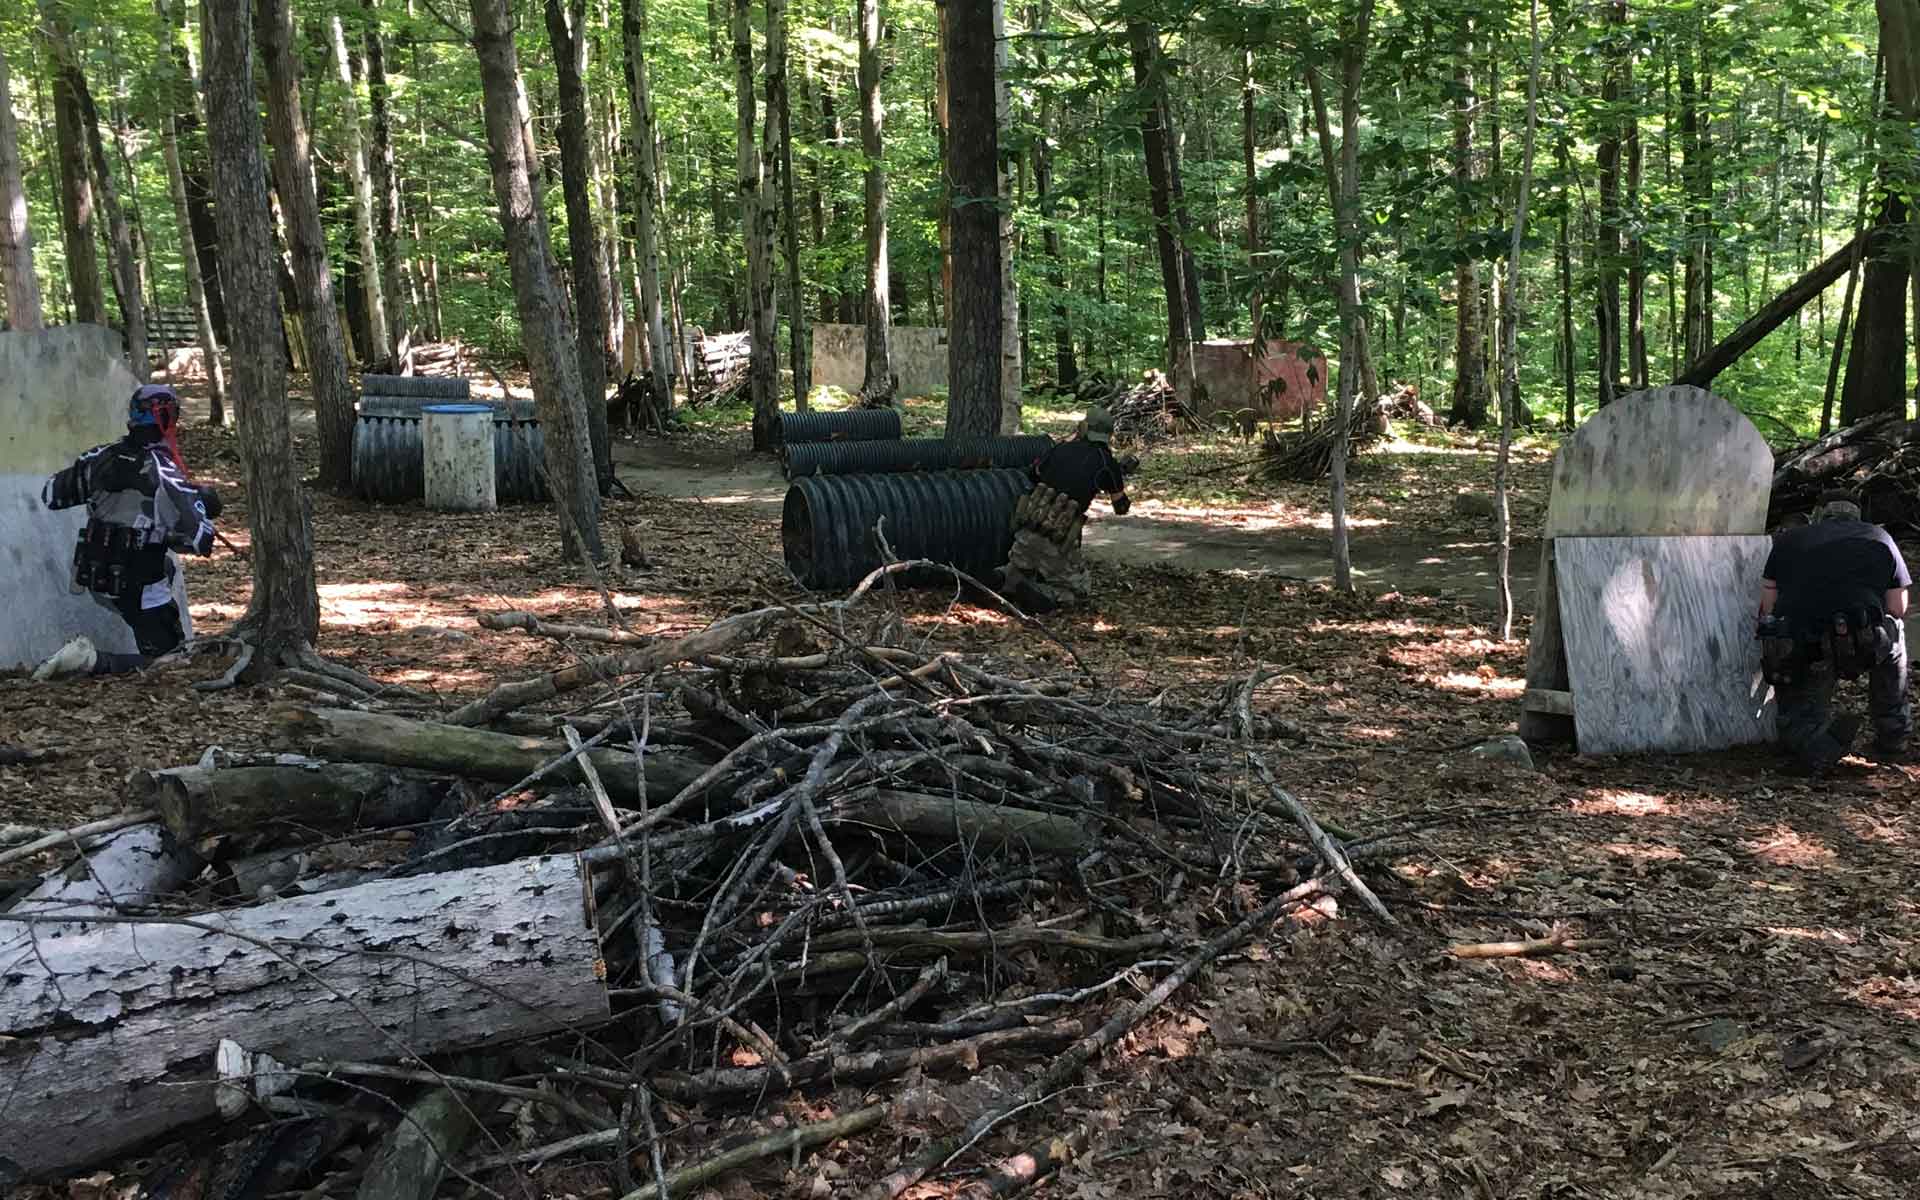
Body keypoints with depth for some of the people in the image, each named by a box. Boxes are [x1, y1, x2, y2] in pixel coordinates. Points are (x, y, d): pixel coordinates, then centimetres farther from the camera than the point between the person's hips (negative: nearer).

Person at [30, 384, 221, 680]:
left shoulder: (101, 457, -2)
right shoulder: (163, 473, -19)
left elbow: (50, 494, 11)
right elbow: (199, 541, -22)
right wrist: (203, 503, -3)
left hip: (95, 579, 7)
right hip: (140, 587, -7)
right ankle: (91, 661, -17)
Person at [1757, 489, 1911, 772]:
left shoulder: (1789, 540, 17)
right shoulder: (1880, 538, 16)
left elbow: (1767, 606, 13)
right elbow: (1898, 608, 14)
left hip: (1795, 652, 1)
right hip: (1861, 649, 0)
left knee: (1798, 721, 23)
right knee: (1892, 634, 34)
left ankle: (1820, 746, -14)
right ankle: (1893, 740, 32)